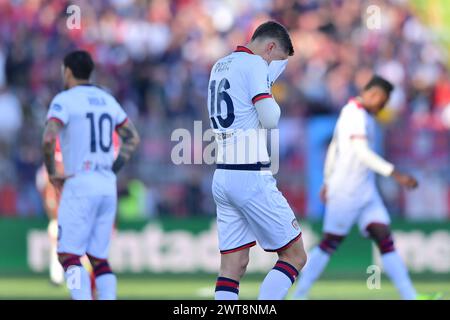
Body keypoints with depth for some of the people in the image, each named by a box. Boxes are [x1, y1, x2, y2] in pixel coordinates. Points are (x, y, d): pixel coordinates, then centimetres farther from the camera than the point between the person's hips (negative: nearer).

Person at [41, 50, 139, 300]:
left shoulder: (64, 100, -7)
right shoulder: (107, 100, 15)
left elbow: (48, 139, -21)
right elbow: (133, 138, 21)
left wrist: (51, 173, -8)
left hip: (79, 186, -6)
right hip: (107, 186, 6)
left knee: (68, 257, -5)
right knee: (99, 258, 10)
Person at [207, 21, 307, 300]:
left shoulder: (220, 66, 17)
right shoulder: (253, 64, -9)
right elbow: (271, 119, -16)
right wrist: (274, 105, 3)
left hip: (222, 178, 8)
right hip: (252, 178, -8)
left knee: (234, 265, 6)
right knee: (295, 256, 0)